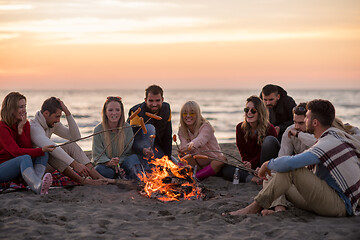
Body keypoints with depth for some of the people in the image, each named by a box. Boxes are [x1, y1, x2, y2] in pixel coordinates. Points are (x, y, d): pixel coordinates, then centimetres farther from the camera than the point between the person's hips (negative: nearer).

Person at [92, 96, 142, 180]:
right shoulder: (98, 130, -6)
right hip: (106, 164, -1)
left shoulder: (127, 128, -3)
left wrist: (118, 164, -23)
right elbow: (98, 155, -9)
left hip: (122, 164, 1)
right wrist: (109, 163, -30)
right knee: (99, 169, -35)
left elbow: (127, 152, -3)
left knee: (134, 157, -29)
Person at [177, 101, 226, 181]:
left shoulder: (206, 126, -18)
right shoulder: (182, 130, -2)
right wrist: (182, 151, -46)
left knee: (222, 159, -36)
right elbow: (184, 145, -19)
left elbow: (200, 139, -41)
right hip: (197, 162, 3)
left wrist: (190, 146, -64)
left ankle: (196, 177, -35)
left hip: (213, 160, -3)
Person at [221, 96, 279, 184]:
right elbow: (242, 152, 0)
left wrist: (252, 163, -25)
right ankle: (253, 178, -37)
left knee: (270, 140, -28)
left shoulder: (269, 128, -11)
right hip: (250, 166, 3)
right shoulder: (240, 128, 1)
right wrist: (247, 164, -19)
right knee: (226, 169, -20)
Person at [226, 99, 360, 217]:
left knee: (292, 170, -21)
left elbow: (288, 163, -30)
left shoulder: (328, 144, -20)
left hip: (340, 207, -10)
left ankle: (254, 208, -16)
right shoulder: (337, 135, 11)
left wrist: (268, 164, -10)